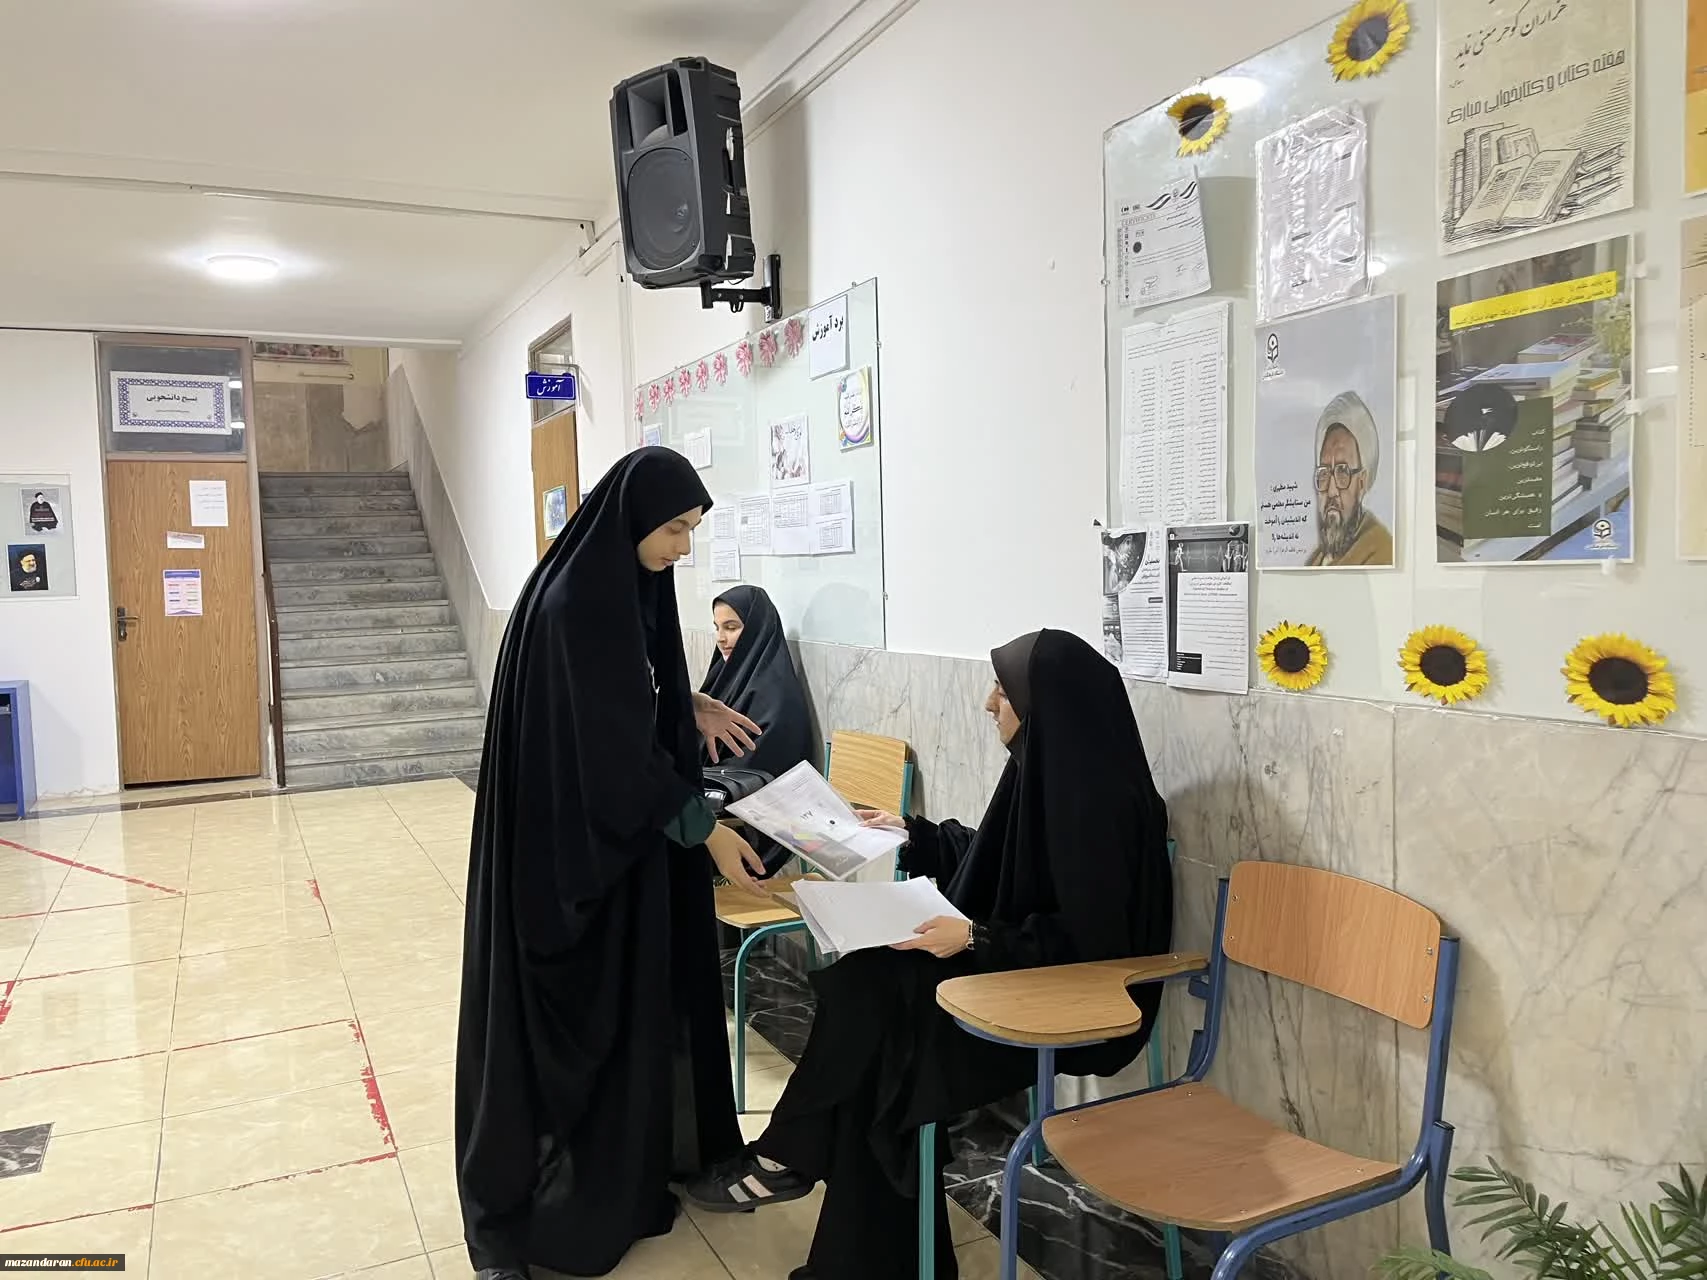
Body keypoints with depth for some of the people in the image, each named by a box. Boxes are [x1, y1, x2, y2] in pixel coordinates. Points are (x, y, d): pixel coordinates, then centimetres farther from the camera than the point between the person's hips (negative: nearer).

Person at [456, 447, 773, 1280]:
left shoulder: (626, 583, 6)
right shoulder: (575, 599, -23)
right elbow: (616, 738, -25)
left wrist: (692, 706, 4)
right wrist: (706, 829, -20)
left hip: (619, 831, 9)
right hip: (569, 840, -9)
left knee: (632, 995, 18)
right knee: (575, 1007, 2)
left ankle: (624, 1170, 35)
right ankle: (545, 1193, 19)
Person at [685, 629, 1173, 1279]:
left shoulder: (1097, 795, -23)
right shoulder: (1044, 769, 4)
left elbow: (1090, 938, -23)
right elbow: (990, 857, 19)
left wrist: (977, 939, -25)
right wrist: (914, 834, 21)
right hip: (1012, 965, 9)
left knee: (871, 992, -15)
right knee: (865, 984, -8)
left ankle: (790, 1159, 6)